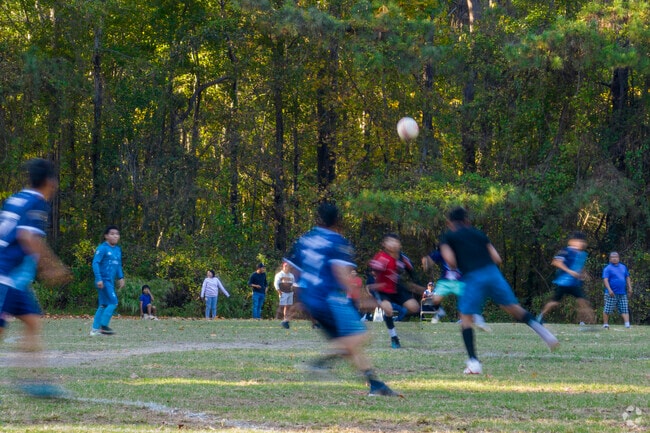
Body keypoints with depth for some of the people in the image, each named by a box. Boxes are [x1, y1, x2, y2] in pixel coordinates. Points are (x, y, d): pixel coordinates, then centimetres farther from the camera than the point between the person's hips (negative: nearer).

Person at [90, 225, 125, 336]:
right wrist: (99, 279, -22)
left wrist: (121, 278, 15)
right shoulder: (103, 248, -11)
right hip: (104, 280, -8)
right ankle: (103, 326, -9)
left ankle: (95, 329, 12)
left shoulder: (118, 250, 14)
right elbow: (95, 263, -15)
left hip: (110, 281, 8)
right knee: (113, 302, -13)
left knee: (104, 305, 9)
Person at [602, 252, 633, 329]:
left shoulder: (623, 267, 15)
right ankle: (605, 325, 7)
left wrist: (629, 288, 14)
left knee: (624, 310, -2)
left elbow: (627, 278, 23)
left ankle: (627, 325, -6)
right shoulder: (608, 269, -4)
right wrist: (609, 290, -25)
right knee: (607, 310, -2)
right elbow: (605, 280, -13)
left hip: (622, 293, 5)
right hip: (612, 294, -5)